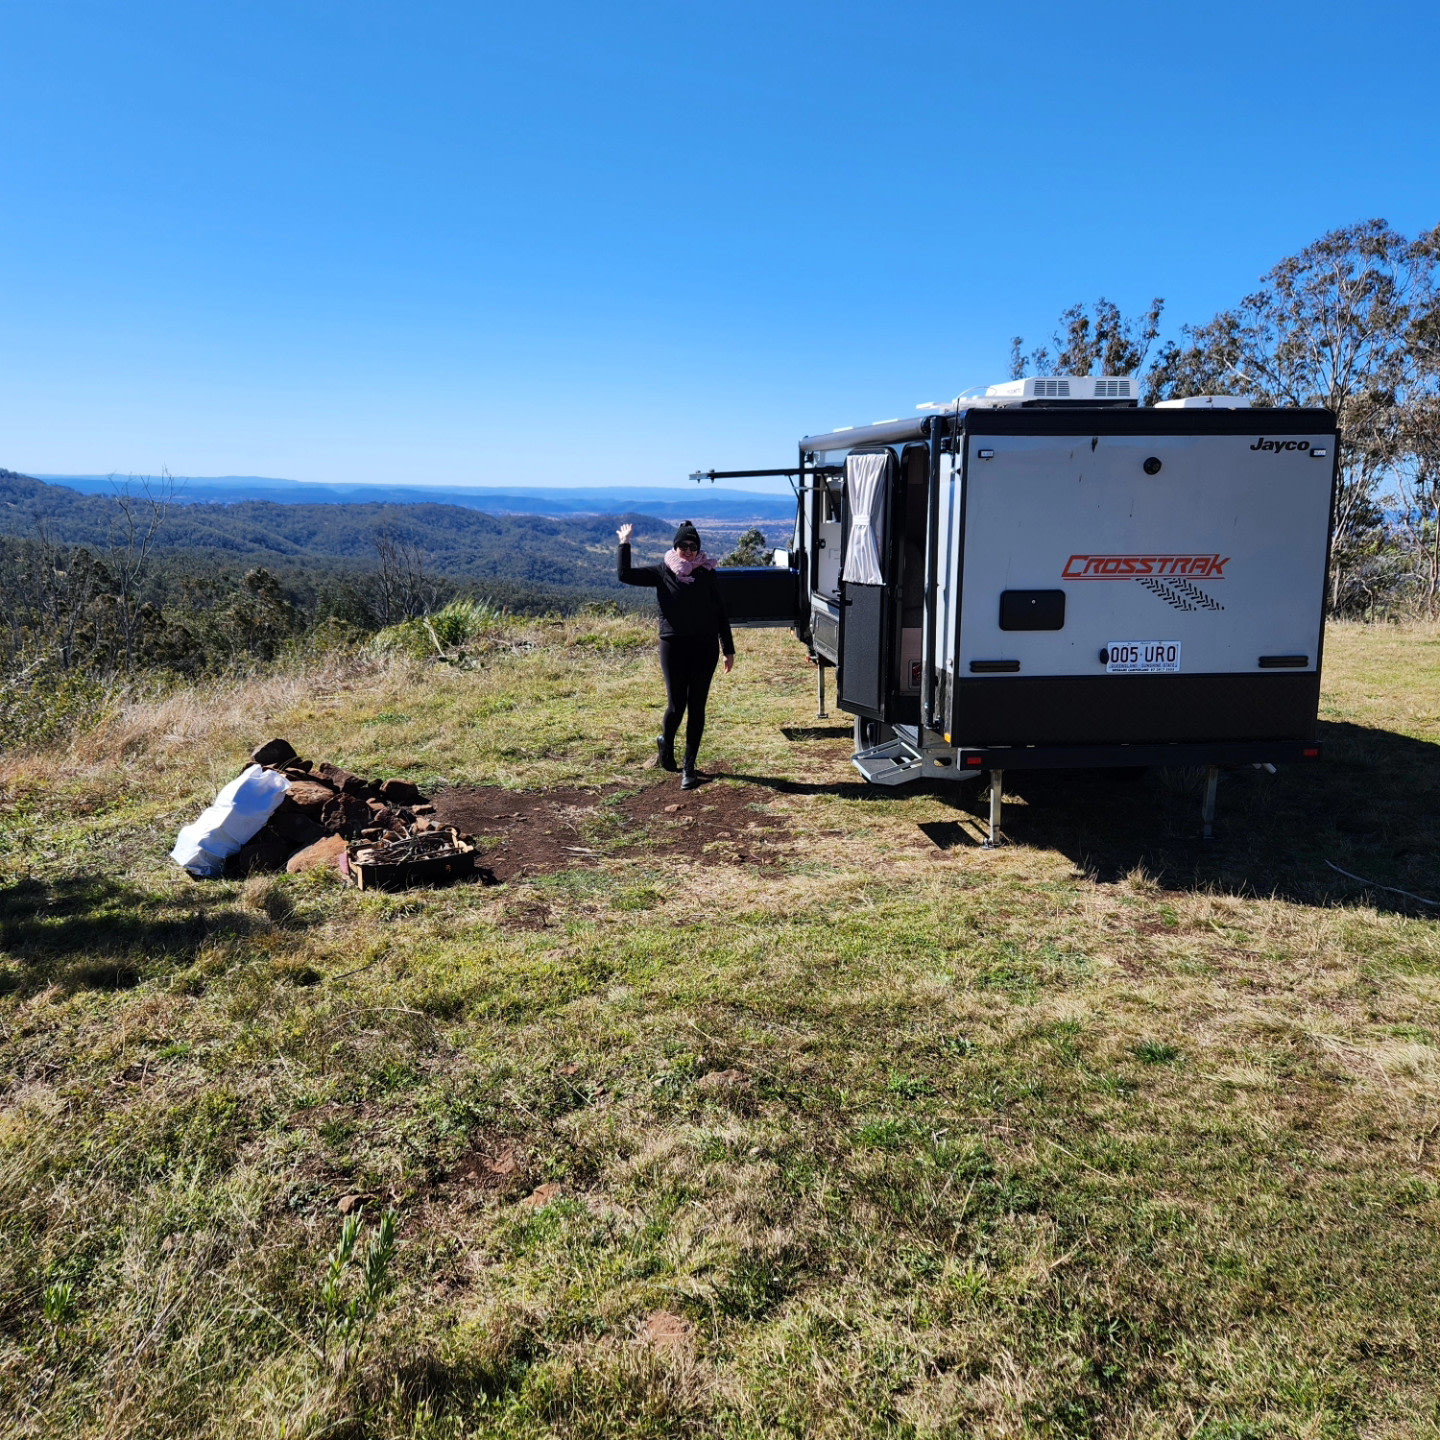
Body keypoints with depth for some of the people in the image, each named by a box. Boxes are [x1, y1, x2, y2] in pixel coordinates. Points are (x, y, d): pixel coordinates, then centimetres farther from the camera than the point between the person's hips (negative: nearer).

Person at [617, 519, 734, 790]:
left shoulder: (707, 573, 6)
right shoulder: (662, 572, 3)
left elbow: (720, 612, 8)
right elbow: (624, 575, -4)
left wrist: (728, 649, 7)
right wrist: (625, 543, -6)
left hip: (705, 647, 1)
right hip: (674, 646, -1)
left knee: (697, 707, 3)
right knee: (676, 704, -2)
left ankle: (689, 768, 13)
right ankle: (666, 744, 33)